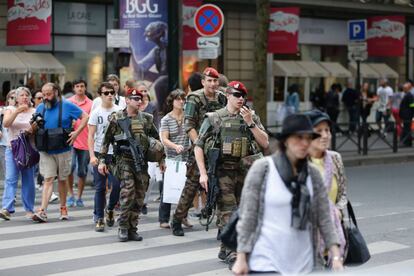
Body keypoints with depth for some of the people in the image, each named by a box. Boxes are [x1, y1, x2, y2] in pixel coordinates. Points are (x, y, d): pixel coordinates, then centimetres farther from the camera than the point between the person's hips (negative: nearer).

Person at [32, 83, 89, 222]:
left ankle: (63, 208, 24)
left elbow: (85, 117, -1)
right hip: (46, 151, 2)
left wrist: (76, 132, -12)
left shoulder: (67, 105, -3)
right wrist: (34, 128, -10)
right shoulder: (40, 108, 6)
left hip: (63, 150, -1)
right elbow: (35, 129, 15)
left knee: (62, 180, 10)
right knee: (48, 179, -7)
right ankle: (42, 211, -14)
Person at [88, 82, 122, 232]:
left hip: (116, 153, 1)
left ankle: (110, 209, 20)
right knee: (100, 187, 3)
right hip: (100, 153, 0)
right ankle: (99, 218, 9)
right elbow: (90, 136, 0)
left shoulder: (120, 111, 4)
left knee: (117, 184, -7)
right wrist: (92, 155, -10)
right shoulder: (96, 113, 2)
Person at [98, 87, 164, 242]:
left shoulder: (146, 119, 9)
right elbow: (107, 140, 3)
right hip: (124, 161, -4)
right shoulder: (117, 119, -1)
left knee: (139, 197, 5)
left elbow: (157, 138, 18)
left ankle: (132, 229, 15)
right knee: (128, 193, -16)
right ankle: (123, 228, -3)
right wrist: (102, 160, -2)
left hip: (142, 162, 4)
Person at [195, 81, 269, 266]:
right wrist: (203, 173, -8)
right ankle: (233, 255, -8)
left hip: (245, 172, 4)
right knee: (229, 215, -10)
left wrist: (250, 123, -8)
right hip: (223, 172, -4)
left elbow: (265, 144, 1)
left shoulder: (252, 117, 9)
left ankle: (225, 250, 24)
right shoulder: (214, 118, 1)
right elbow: (198, 147, 1)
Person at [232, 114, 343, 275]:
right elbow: (247, 216, -4)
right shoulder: (262, 168, -4)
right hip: (266, 262, -4)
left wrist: (336, 257, -2)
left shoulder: (313, 174, 7)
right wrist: (241, 259, -8)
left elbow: (324, 219, 7)